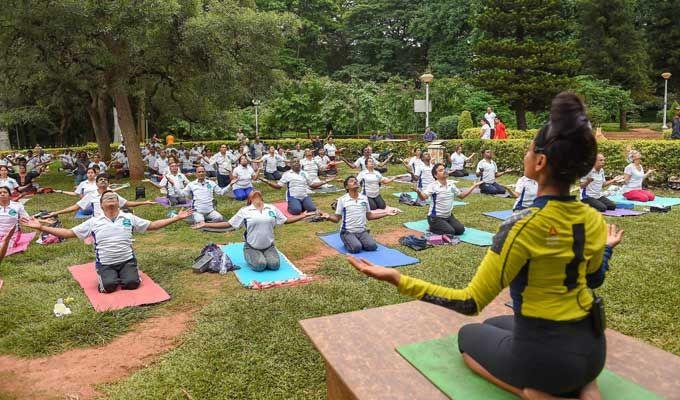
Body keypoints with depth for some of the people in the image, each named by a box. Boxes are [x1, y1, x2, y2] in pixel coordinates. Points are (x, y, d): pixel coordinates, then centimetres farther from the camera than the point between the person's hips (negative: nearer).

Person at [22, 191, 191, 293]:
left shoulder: (129, 218, 6)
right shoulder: (94, 222, 5)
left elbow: (152, 225, 6)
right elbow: (69, 233, 4)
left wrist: (176, 218, -1)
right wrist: (41, 227, -5)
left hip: (127, 260, 0)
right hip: (105, 263, 0)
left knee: (131, 283, -26)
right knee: (109, 286, -27)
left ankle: (129, 274, 10)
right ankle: (105, 277, 10)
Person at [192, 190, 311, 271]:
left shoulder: (272, 208, 4)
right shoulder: (244, 211, -3)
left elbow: (286, 220, 13)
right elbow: (228, 224, 0)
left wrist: (302, 216, 9)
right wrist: (206, 225, -6)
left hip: (269, 246, 2)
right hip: (252, 247, -2)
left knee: (274, 264, -23)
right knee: (260, 265, -27)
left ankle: (263, 256, 11)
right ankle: (250, 258, 7)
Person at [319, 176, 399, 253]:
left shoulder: (364, 198, 7)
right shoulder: (342, 200, -5)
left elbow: (369, 216, 15)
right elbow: (337, 218, -2)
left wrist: (386, 213, 9)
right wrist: (328, 216, -25)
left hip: (362, 231, 4)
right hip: (348, 232, -4)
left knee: (372, 246, -21)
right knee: (356, 248, -29)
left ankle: (358, 242, 9)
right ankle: (348, 243, 5)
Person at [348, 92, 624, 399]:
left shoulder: (525, 227, -27)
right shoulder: (593, 221, -6)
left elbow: (471, 302, -25)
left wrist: (397, 279, -27)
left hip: (546, 357, -6)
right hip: (592, 349, 6)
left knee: (469, 336, 24)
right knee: (495, 325, 32)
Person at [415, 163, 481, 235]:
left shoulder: (451, 185, 5)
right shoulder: (433, 186, -17)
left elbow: (461, 195, 17)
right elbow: (423, 198, -31)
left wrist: (474, 186, 14)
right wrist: (418, 192, -54)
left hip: (448, 216, 8)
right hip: (436, 217, -7)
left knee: (460, 230, -4)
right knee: (450, 232, -21)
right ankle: (432, 229, 5)